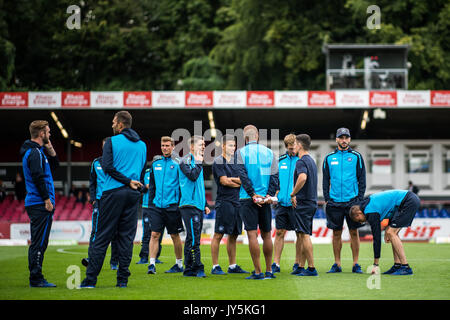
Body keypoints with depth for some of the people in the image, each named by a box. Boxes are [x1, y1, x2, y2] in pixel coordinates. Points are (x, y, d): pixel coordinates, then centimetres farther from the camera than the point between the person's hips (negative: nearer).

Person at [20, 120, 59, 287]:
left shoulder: (36, 151, 17)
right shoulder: (35, 153, -14)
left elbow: (54, 165, 25)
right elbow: (38, 178, -21)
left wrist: (50, 150, 9)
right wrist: (47, 200, -17)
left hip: (33, 203, 10)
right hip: (40, 204, -10)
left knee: (37, 243, 13)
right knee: (39, 243, -9)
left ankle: (35, 278, 16)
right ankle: (36, 278, -8)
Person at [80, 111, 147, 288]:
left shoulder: (112, 141, -2)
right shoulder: (142, 145, 13)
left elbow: (107, 166, -12)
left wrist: (128, 181, -9)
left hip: (113, 192, -4)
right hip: (133, 194, 4)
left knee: (102, 237, -2)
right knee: (126, 237, 6)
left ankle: (90, 279, -2)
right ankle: (123, 279, 3)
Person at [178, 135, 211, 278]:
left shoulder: (196, 161, 22)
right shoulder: (186, 160, -4)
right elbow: (192, 176, -21)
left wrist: (205, 205, 25)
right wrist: (198, 163, -10)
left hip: (198, 206, 9)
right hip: (189, 205, -9)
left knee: (192, 238, 9)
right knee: (193, 237, -13)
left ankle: (189, 269, 12)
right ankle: (197, 267, -14)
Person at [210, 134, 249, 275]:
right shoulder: (218, 162, -4)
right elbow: (224, 181, -12)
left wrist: (231, 179, -5)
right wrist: (239, 183, -1)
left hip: (236, 202, 7)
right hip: (224, 202, -7)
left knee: (233, 235, 10)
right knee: (218, 235, -6)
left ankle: (232, 266, 16)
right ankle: (215, 267, -4)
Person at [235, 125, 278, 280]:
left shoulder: (241, 152, -1)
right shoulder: (269, 152, 9)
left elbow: (243, 175, -11)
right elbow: (274, 175, 0)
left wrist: (253, 195, -11)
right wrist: (269, 195, -5)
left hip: (248, 199, -3)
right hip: (265, 200, 3)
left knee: (252, 234, -4)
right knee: (266, 235, 12)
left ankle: (258, 272, -8)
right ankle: (269, 271, 16)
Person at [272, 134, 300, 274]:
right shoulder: (280, 160, 10)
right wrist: (276, 191, 5)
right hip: (282, 203, 4)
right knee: (279, 232, 5)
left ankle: (298, 264, 11)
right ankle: (276, 264, 10)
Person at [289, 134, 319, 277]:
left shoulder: (302, 161, -13)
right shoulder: (311, 161, 18)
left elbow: (303, 178, -32)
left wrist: (293, 194, -21)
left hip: (303, 202, -10)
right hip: (311, 202, 10)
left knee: (304, 235, -9)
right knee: (301, 235, 13)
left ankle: (311, 268, -11)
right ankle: (300, 267, 15)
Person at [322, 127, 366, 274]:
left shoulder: (356, 156, 4)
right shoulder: (329, 158, 8)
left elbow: (362, 179, 5)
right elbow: (325, 180, 11)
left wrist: (360, 198, -3)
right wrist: (327, 199, 3)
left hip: (352, 200, -1)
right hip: (335, 201, 1)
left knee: (354, 232, 0)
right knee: (336, 233, 4)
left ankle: (356, 264, 5)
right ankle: (337, 264, 11)